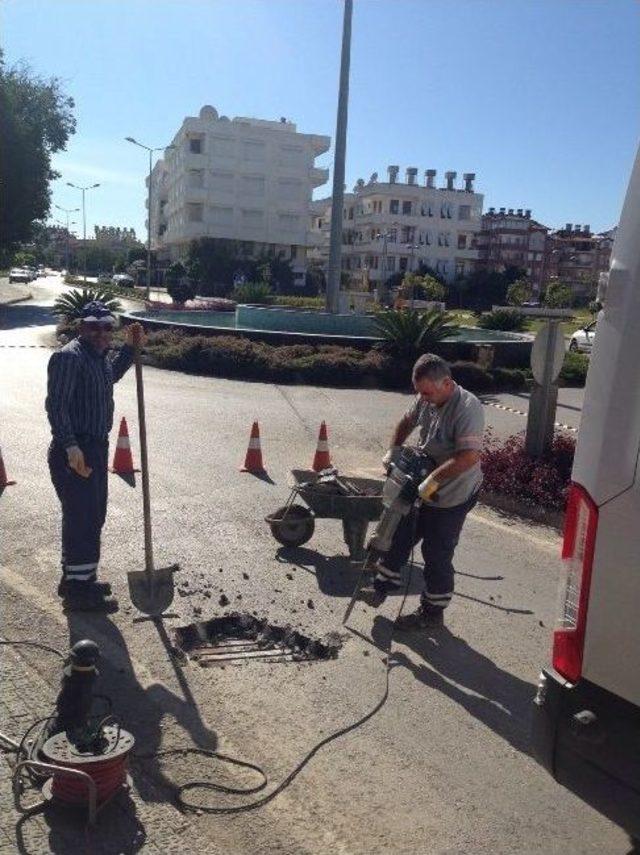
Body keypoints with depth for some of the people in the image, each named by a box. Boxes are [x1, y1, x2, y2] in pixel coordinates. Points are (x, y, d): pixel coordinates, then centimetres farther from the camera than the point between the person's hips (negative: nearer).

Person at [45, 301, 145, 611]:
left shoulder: (101, 355, 12)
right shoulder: (69, 357, -17)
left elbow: (112, 374, 36)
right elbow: (56, 405, -23)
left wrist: (130, 347, 24)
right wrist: (71, 447, -31)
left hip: (96, 447, 10)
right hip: (73, 452, -10)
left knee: (93, 515, 19)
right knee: (81, 518, -3)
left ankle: (80, 577, 35)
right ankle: (78, 589, 9)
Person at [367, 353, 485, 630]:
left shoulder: (467, 408, -27)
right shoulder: (426, 401, -3)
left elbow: (469, 456, -36)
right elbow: (407, 422, 18)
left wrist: (433, 480, -34)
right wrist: (394, 450, 5)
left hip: (452, 496, -8)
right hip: (424, 489, 8)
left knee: (436, 553, 4)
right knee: (401, 534, 18)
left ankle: (432, 612, 22)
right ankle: (385, 581, 39)